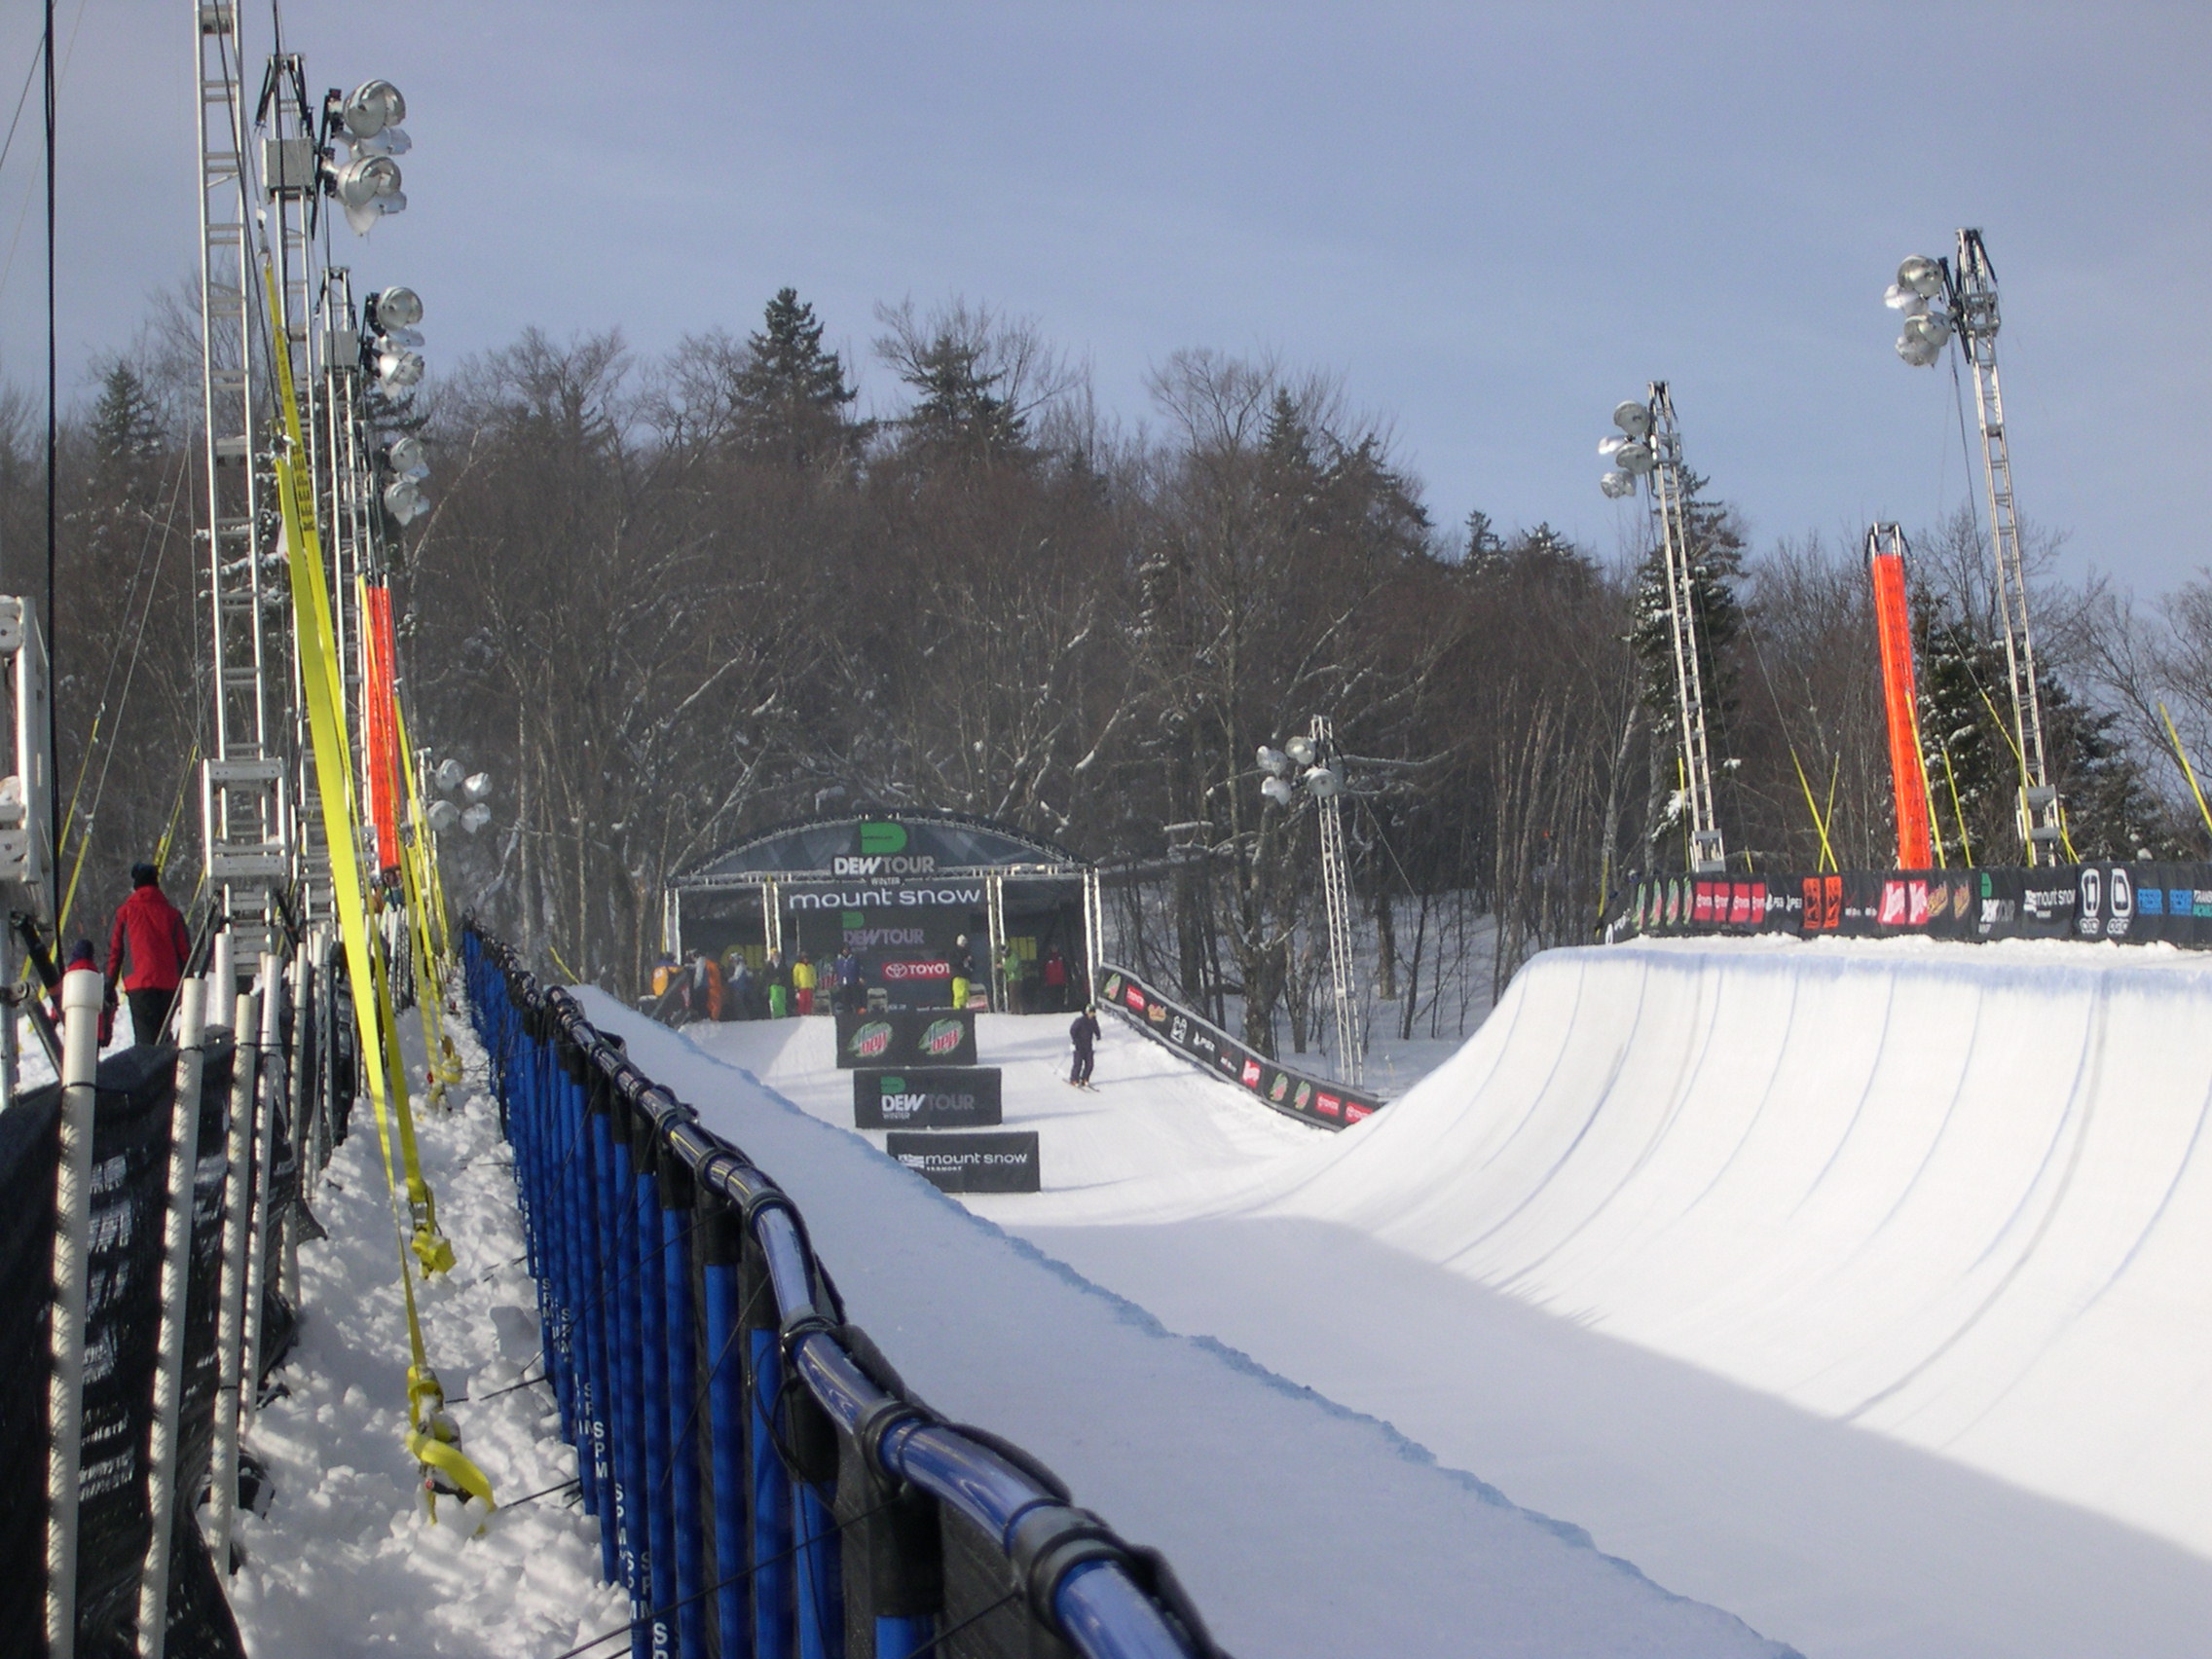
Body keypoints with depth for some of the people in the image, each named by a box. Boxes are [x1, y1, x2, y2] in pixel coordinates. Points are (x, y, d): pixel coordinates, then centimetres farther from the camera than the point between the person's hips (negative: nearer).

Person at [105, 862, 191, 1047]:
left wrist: (109, 985, 10)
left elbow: (114, 950, 5)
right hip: (168, 982, 2)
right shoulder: (171, 913, 9)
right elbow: (184, 951, 9)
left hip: (138, 983, -2)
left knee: (145, 1036, -7)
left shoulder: (125, 912, 5)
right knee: (163, 1033, 14)